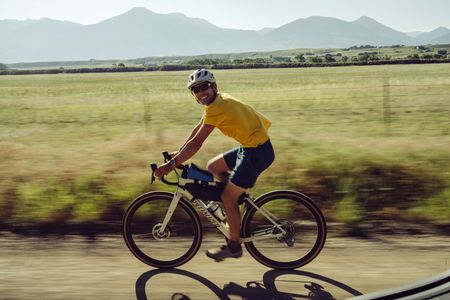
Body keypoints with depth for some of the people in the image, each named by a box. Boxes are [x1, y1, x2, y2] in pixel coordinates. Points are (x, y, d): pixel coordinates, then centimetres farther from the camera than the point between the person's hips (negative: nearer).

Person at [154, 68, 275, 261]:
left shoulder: (216, 107, -19)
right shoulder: (219, 99, 10)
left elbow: (196, 143, -22)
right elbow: (198, 128, 17)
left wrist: (172, 164, -19)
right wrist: (178, 153, 17)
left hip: (258, 152, -9)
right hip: (250, 146, 9)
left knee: (228, 198, -1)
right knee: (213, 167, 17)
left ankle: (234, 246, 13)